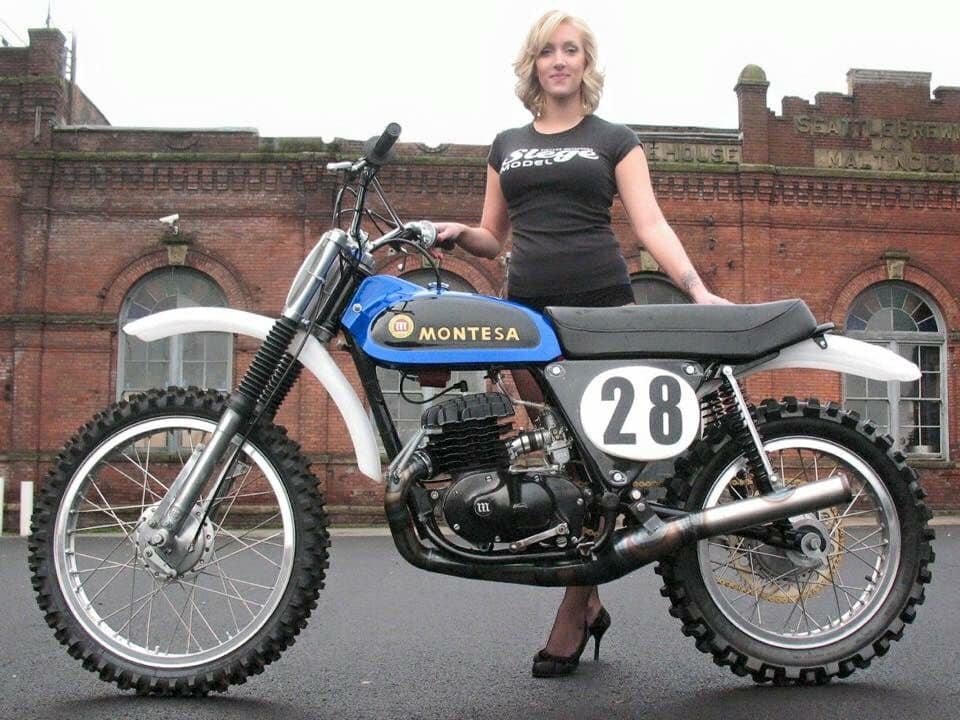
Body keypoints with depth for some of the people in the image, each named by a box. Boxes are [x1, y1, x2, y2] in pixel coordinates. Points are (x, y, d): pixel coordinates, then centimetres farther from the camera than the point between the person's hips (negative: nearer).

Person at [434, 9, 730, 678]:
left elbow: (650, 224, -1)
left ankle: (574, 613, 4)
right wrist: (458, 232, -1)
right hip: (529, 310, 3)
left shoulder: (615, 139, 11)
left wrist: (698, 289, -16)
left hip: (601, 305, -3)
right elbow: (493, 239, 22)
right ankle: (590, 599, 13)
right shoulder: (507, 144, 20)